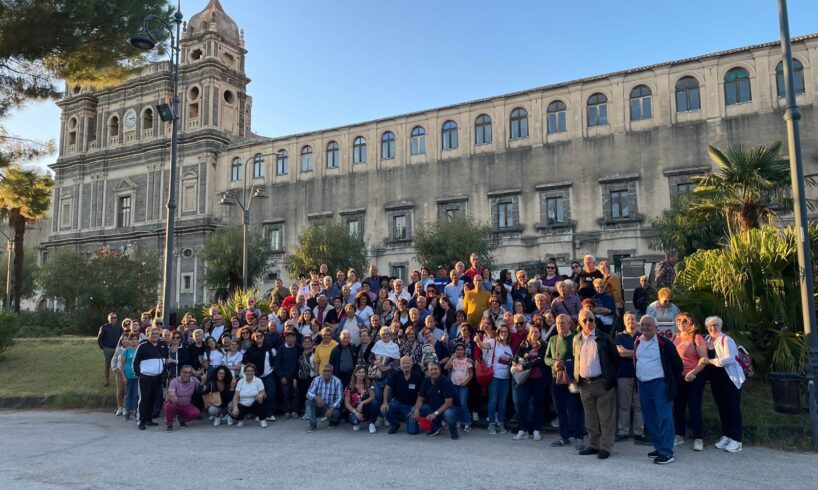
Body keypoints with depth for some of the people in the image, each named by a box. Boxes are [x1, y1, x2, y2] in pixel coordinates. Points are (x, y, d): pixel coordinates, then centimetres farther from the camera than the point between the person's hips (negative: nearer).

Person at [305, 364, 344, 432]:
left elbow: (339, 397, -13)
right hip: (319, 406, 2)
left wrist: (332, 408, -28)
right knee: (309, 401, -25)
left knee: (335, 413, -34)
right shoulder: (316, 380, -3)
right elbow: (309, 393, -11)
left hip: (331, 407, -2)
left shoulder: (337, 381, -7)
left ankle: (333, 420, 6)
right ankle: (313, 425, -18)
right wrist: (316, 397, -34)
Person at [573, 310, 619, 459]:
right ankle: (593, 445, 23)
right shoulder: (577, 339, 8)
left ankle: (605, 447, 9)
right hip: (584, 384, 4)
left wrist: (611, 377, -4)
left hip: (602, 382, -4)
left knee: (606, 417, 2)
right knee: (591, 418, 13)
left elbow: (614, 357, -2)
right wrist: (576, 378, 9)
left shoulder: (603, 337, -4)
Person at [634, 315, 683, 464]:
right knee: (649, 419, 12)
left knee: (664, 418, -6)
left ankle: (667, 453, -3)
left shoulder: (664, 343, -9)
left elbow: (677, 364, -2)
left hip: (660, 384, -6)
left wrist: (670, 381, 4)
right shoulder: (637, 343, 7)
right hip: (643, 385, 6)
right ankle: (659, 448, 23)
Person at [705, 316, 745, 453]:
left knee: (733, 408, -4)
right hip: (716, 380, 7)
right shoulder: (706, 340, 10)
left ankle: (736, 440, 0)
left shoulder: (726, 340, -12)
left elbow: (729, 358, -23)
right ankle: (726, 436, 23)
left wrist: (711, 361, -22)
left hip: (730, 379, -7)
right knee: (722, 407, 13)